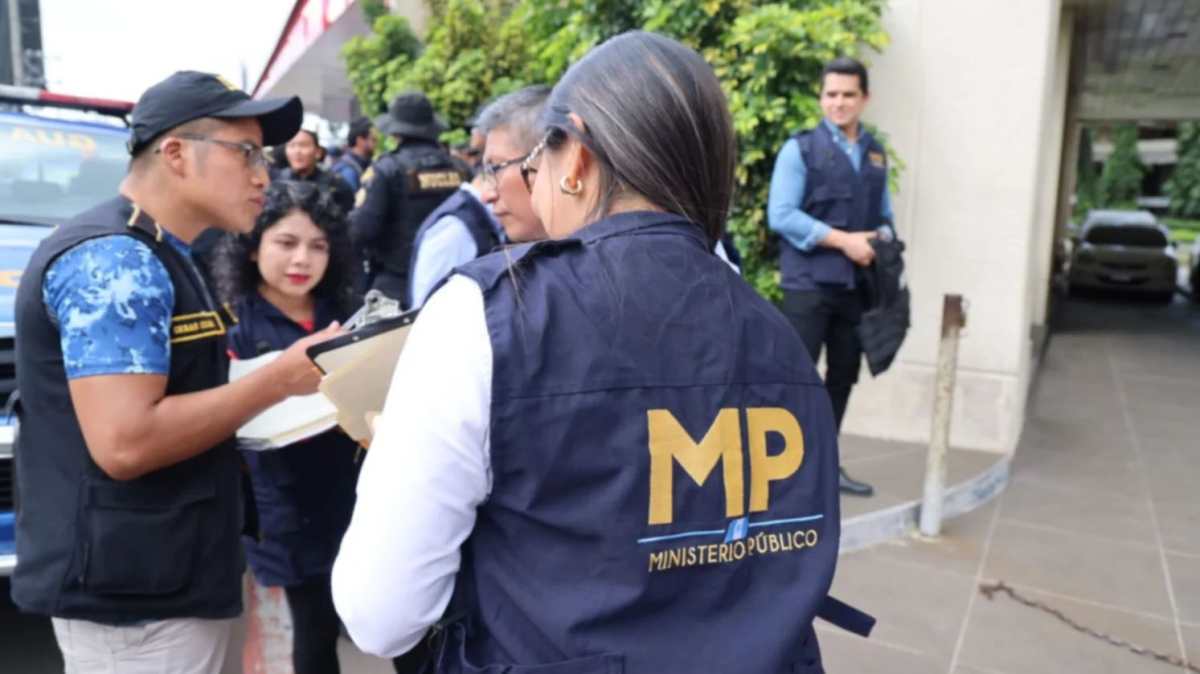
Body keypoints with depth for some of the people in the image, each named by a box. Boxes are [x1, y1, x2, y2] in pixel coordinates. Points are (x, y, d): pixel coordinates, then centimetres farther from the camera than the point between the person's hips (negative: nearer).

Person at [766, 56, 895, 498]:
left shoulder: (876, 155, 14)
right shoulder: (800, 149, -4)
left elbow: (883, 214, 19)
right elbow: (780, 215, -13)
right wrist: (843, 241, -16)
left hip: (857, 285, 6)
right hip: (809, 283, -6)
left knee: (844, 375, 12)